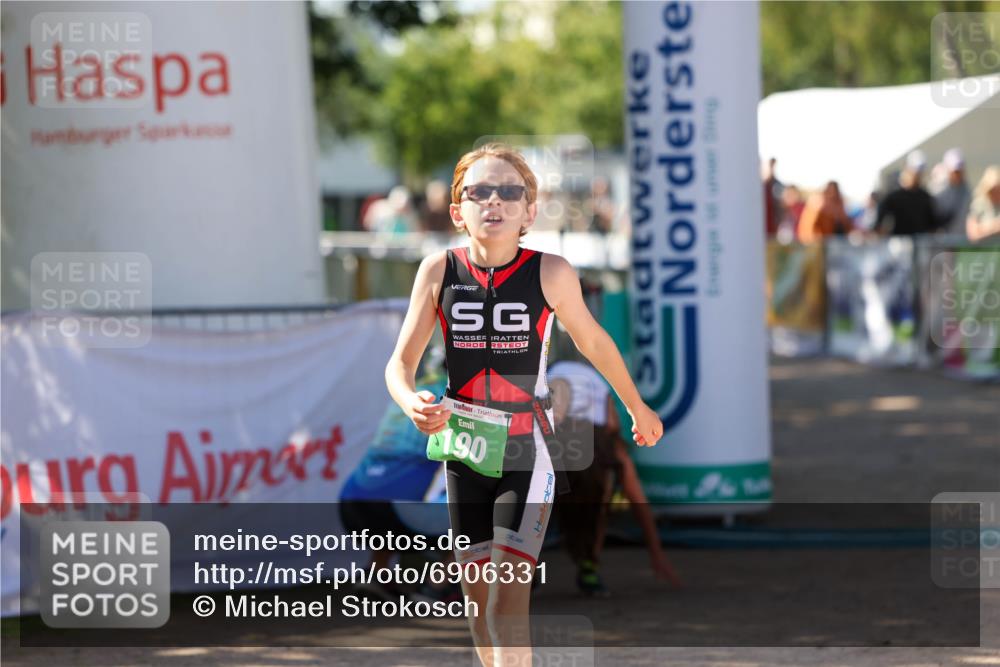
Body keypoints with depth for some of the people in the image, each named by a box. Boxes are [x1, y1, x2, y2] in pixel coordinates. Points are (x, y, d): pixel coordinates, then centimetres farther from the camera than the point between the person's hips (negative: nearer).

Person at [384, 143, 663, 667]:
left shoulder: (551, 273, -12)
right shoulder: (439, 271, -8)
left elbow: (593, 341, 5)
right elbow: (400, 362, -5)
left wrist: (637, 407, 19)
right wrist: (412, 403, -29)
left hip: (528, 456, -3)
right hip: (465, 453, 3)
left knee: (507, 605, -13)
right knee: (477, 604, 11)